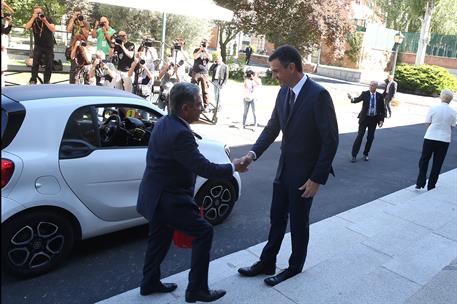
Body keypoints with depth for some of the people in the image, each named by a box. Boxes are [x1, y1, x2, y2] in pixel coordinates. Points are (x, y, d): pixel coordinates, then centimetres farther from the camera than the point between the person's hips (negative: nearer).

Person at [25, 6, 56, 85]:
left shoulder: (48, 19, -4)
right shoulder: (32, 20, 1)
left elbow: (53, 29, -16)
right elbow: (27, 27, -15)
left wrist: (45, 21, -24)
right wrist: (33, 18, -18)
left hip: (49, 46, 0)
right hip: (38, 46, 0)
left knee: (49, 65, 3)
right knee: (35, 63, -13)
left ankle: (46, 82, 14)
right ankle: (33, 81, -11)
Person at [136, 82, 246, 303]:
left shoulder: (164, 122, 4)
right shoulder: (180, 133, -27)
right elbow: (204, 168, -25)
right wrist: (233, 167, -11)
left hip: (156, 195, 10)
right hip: (168, 199, -10)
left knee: (159, 237, 23)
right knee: (203, 232, 0)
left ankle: (150, 282, 39)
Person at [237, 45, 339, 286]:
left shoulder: (318, 95, -21)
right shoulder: (284, 92, 1)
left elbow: (330, 141, -18)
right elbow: (272, 128, 7)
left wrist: (317, 178, -17)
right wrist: (254, 153, -7)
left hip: (304, 172, -6)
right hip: (284, 167, 6)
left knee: (298, 222, 12)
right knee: (277, 218, 17)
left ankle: (295, 267, 33)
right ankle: (267, 263, 34)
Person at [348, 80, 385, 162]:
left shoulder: (380, 96, 1)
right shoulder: (365, 93, -4)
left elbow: (382, 109, 6)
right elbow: (358, 99, -20)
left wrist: (381, 119, -1)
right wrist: (352, 99, -42)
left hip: (374, 119, 2)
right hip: (364, 118, -2)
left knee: (370, 137, 8)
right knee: (359, 136, -4)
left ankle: (365, 154, 24)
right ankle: (354, 155, 2)